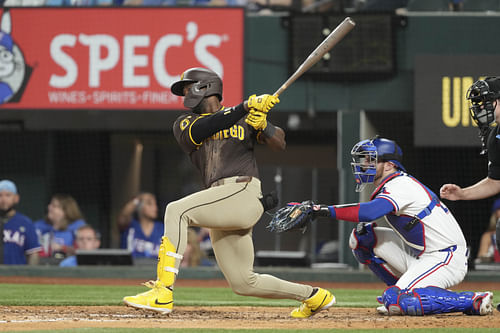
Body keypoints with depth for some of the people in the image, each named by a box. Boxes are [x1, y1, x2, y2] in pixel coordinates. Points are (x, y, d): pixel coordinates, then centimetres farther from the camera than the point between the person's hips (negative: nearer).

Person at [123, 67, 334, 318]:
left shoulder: (245, 117, 14)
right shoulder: (184, 124, 20)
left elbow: (279, 144, 6)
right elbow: (200, 130, -4)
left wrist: (262, 125, -14)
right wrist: (245, 108, -13)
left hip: (244, 192, -6)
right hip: (221, 208, 6)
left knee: (177, 210, -25)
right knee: (242, 283, 6)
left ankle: (162, 295, -31)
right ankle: (313, 296, 25)